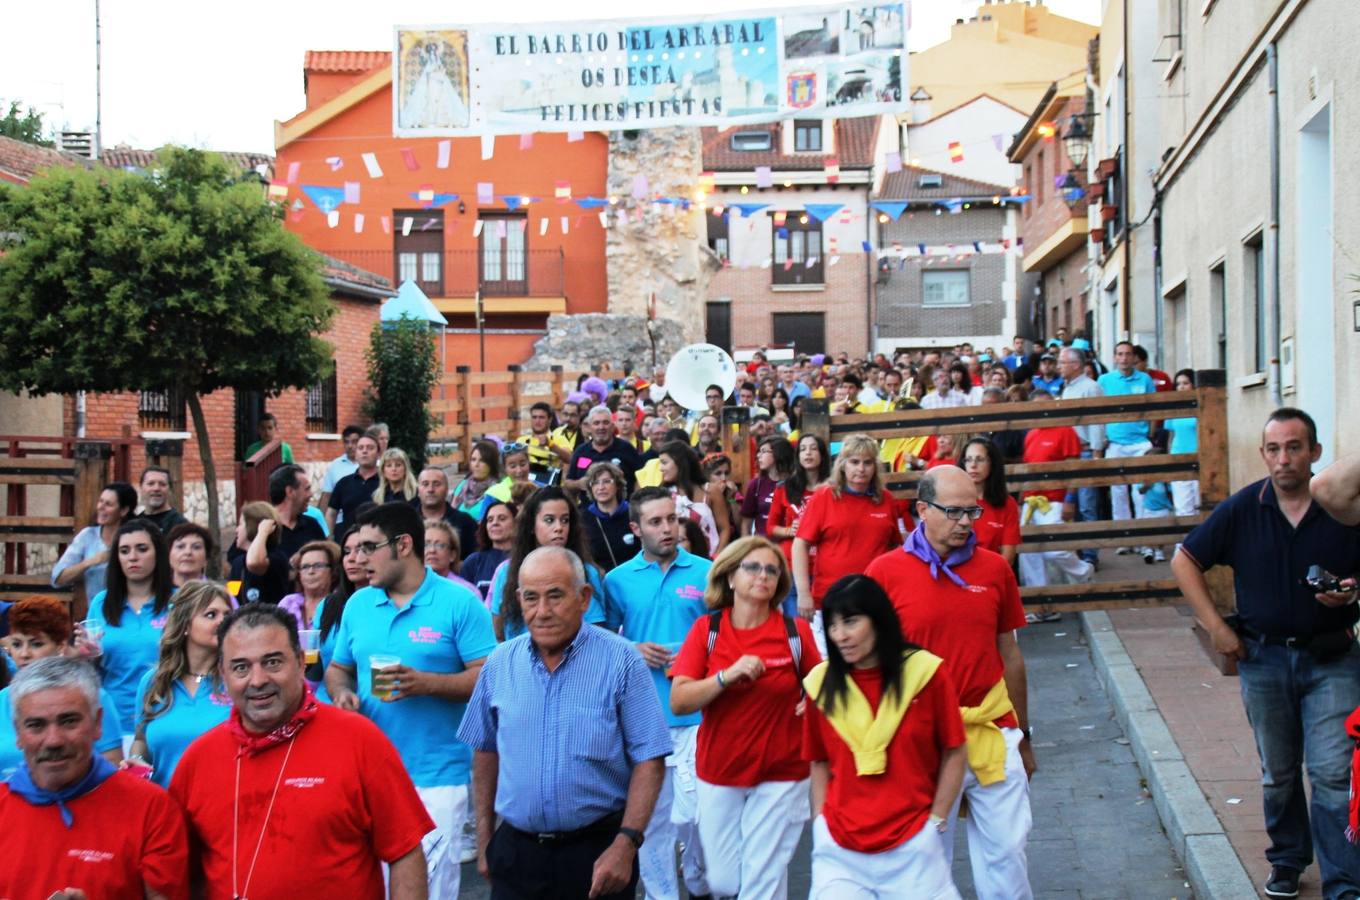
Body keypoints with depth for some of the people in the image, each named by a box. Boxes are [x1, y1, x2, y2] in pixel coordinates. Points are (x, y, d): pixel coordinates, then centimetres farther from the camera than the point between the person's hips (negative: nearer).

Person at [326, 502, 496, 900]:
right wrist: (341, 692, -3)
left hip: (438, 776, -5)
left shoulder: (460, 602, -5)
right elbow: (338, 668, 20)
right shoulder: (358, 604, 11)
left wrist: (428, 683, -21)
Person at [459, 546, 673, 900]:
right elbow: (486, 751, 13)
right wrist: (484, 840, 11)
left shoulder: (621, 661, -8)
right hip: (515, 851, 3)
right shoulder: (500, 663, 3)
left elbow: (649, 760, -9)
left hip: (598, 852, -3)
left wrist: (626, 844, -17)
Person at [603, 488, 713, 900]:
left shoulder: (705, 572, 1)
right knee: (651, 813, 8)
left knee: (694, 811, -3)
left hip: (694, 714, -1)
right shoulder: (618, 580, 4)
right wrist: (633, 651, -7)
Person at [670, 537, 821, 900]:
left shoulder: (796, 632, -4)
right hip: (718, 772, 1)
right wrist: (728, 675, -24)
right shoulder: (706, 629, -3)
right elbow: (679, 701, -11)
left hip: (781, 775, -1)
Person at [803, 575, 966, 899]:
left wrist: (936, 821, -2)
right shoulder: (821, 683, 0)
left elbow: (954, 754, 1)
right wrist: (821, 821, 2)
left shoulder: (926, 672, -6)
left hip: (912, 847, -2)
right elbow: (819, 762, 10)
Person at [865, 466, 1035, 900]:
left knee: (1007, 851, 4)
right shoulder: (886, 572, -5)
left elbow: (1009, 654, 11)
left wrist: (1024, 736, 15)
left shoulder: (995, 569, 3)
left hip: (992, 733, 2)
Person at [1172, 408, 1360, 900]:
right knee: (1278, 774, 15)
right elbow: (1184, 562, 3)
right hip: (1264, 657, 2)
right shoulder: (1241, 509, -5)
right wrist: (1216, 626, -3)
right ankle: (1287, 861, 34)